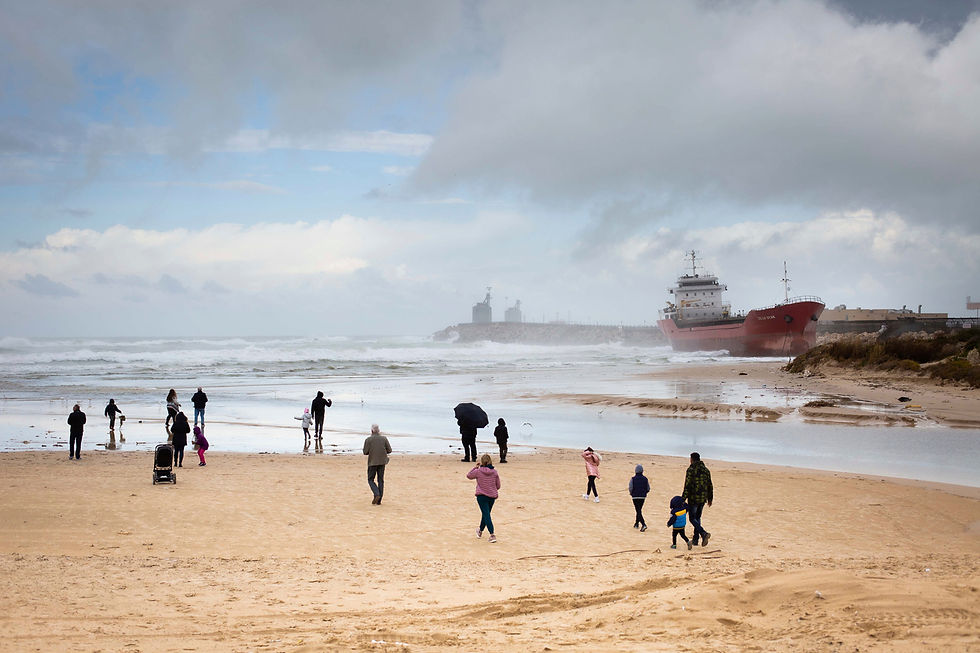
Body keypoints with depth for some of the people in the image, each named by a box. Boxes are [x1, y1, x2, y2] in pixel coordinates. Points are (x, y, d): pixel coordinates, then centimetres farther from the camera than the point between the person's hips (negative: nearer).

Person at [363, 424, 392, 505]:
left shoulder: (368, 439, -6)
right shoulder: (384, 439, 0)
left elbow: (365, 452, -8)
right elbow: (389, 450, 0)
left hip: (372, 462, -3)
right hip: (382, 462, 3)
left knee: (371, 480, 9)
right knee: (381, 480, 9)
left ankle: (377, 494, -15)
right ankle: (379, 501, 7)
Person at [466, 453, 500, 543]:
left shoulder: (478, 471, -10)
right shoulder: (494, 472, -2)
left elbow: (468, 475, 9)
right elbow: (498, 486, 5)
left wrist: (475, 467, 13)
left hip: (482, 496, -4)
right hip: (492, 496, 4)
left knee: (486, 515, -6)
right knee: (486, 514, 21)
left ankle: (492, 535, -18)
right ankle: (480, 531, 40)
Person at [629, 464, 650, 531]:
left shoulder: (633, 479, -10)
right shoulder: (645, 479, 1)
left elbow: (630, 488, -13)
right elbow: (648, 489, 2)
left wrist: (631, 493, 7)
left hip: (635, 497, -4)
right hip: (643, 497, 4)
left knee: (638, 511, -5)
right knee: (639, 510, 20)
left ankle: (643, 525, -21)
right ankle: (636, 524, 32)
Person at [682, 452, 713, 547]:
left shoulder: (691, 470, -11)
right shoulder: (706, 470, 9)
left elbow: (687, 485, -15)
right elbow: (710, 485, 13)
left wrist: (683, 498, -13)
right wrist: (710, 498, 21)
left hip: (693, 498, -6)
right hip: (703, 498, 6)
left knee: (693, 518, 1)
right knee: (697, 517, 17)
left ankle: (704, 533, -20)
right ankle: (695, 539, 17)